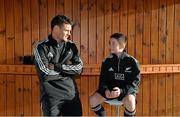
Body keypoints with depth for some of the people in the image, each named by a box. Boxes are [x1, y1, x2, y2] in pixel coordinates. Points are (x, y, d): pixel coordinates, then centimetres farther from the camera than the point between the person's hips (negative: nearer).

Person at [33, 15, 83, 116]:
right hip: (51, 96, -4)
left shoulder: (71, 46, 6)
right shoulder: (41, 47, -7)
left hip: (72, 94, 4)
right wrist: (67, 68, -6)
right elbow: (46, 75, -17)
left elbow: (79, 68, -4)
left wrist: (57, 66, -12)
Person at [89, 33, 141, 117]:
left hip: (127, 90, -3)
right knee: (92, 99, -20)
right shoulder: (107, 61, 1)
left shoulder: (132, 62, -8)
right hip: (109, 89, 3)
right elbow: (103, 80, 5)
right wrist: (106, 90, -18)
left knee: (129, 100, -37)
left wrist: (122, 90, -26)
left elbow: (135, 82, -9)